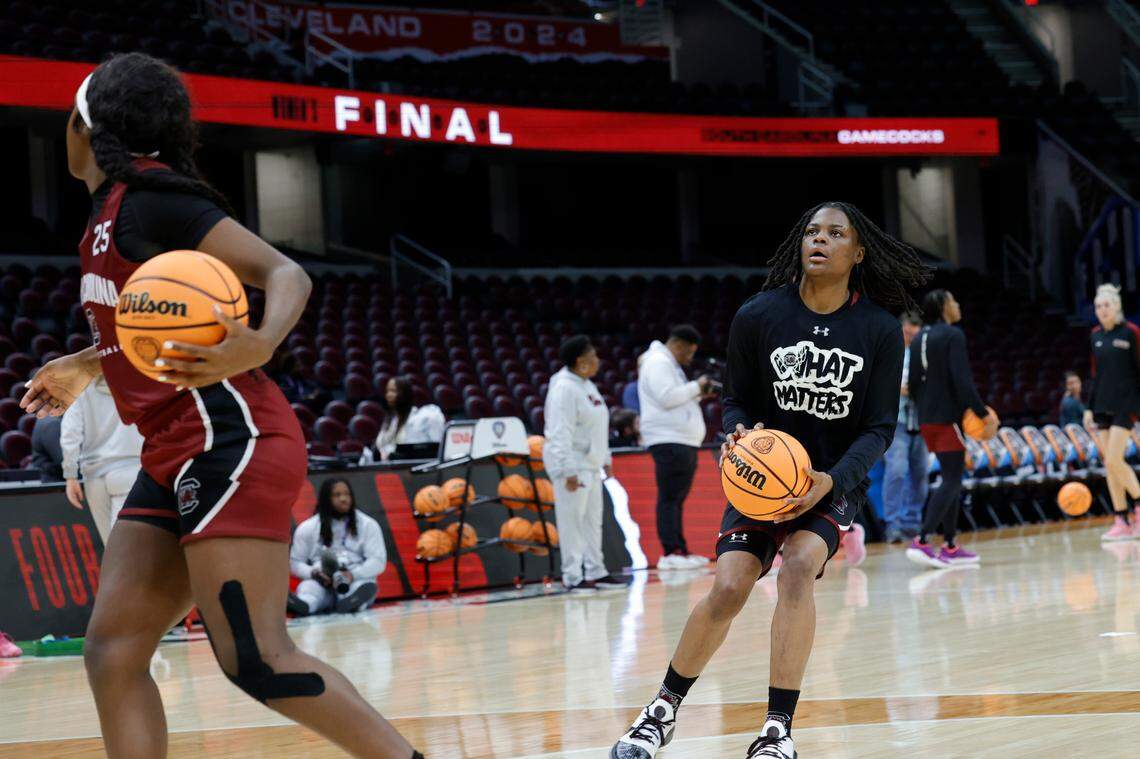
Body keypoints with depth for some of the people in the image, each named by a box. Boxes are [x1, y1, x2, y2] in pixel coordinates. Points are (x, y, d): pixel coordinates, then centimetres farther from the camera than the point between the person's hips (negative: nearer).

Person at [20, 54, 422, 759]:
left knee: (255, 658, -15)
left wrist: (260, 347, -37)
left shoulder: (146, 198, -10)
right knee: (113, 651, 1)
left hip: (228, 440, -10)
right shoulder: (114, 208, 17)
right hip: (177, 460, 10)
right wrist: (87, 366, 44)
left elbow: (287, 274, -18)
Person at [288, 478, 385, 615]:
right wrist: (312, 573, -13)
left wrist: (353, 575, -20)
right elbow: (296, 562, 10)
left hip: (357, 580, 1)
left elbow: (378, 561, -2)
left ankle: (350, 603, -68)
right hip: (321, 584, -1)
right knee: (308, 587, -35)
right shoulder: (307, 528, 8)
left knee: (366, 586, -34)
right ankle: (304, 603, -70)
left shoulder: (368, 525, 6)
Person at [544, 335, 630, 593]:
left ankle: (595, 572, 20)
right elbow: (561, 433, -22)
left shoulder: (586, 386, 14)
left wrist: (606, 459, 22)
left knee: (592, 520, 13)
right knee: (572, 521, -7)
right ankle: (573, 577, -5)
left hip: (589, 463, 10)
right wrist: (569, 470, -25)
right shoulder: (564, 388, -17)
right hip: (572, 464, -10)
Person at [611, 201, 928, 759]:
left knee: (798, 567, -28)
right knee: (728, 587, -17)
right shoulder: (758, 316, -9)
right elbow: (737, 402, 1)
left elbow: (878, 428, -8)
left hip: (834, 480, -1)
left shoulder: (880, 332, -9)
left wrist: (832, 480, -25)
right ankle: (664, 709, 6)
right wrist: (739, 435, -23)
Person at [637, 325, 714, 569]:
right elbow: (667, 398, -20)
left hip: (684, 442, 11)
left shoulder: (670, 365, 24)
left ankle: (681, 551, 11)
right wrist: (696, 387, -9)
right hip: (669, 441, -11)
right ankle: (670, 553, -17)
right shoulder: (658, 363, -8)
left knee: (677, 499, 10)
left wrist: (699, 393, 14)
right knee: (670, 498, -13)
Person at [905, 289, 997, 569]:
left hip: (927, 419, 8)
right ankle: (921, 541, -21)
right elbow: (962, 381, -19)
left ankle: (950, 546, 14)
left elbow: (913, 383, 17)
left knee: (952, 480, 15)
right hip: (948, 417, -8)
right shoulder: (952, 336, -11)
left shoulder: (919, 339, 14)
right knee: (952, 480, -9)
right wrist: (983, 414, -16)